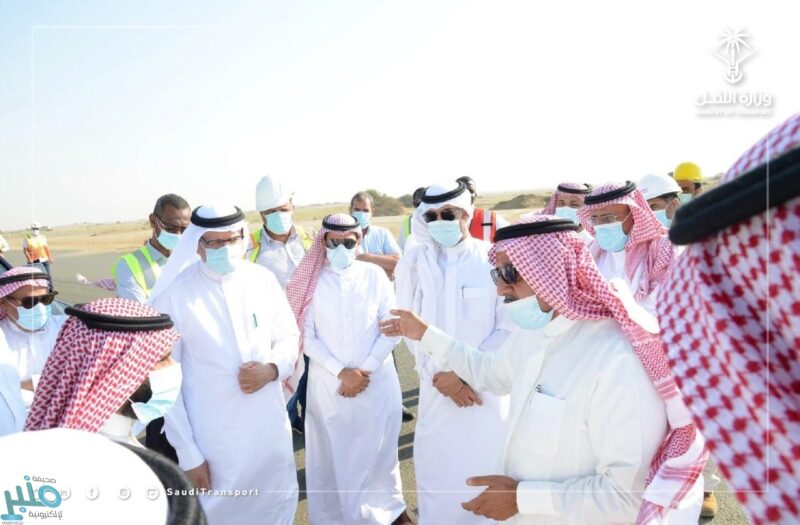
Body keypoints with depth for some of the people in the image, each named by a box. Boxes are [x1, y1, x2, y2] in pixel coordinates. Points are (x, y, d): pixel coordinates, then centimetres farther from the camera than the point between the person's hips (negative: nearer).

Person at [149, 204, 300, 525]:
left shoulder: (264, 280, -4)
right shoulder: (173, 296, -13)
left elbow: (289, 336, 8)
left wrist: (272, 369, -14)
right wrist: (188, 454, -7)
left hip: (271, 427, 3)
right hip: (212, 436, -3)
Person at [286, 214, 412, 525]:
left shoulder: (374, 275, -2)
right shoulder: (312, 280, -1)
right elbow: (307, 337, -3)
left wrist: (364, 371, -9)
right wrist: (341, 372, -12)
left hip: (376, 381, 0)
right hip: (328, 383, 0)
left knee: (378, 448, 12)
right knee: (333, 453, 9)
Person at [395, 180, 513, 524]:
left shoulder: (494, 259, -7)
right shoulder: (414, 261, -1)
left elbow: (509, 328, -6)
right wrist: (439, 374, -9)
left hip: (487, 386, -1)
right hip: (436, 386, 2)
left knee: (487, 469, 8)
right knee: (436, 469, 10)